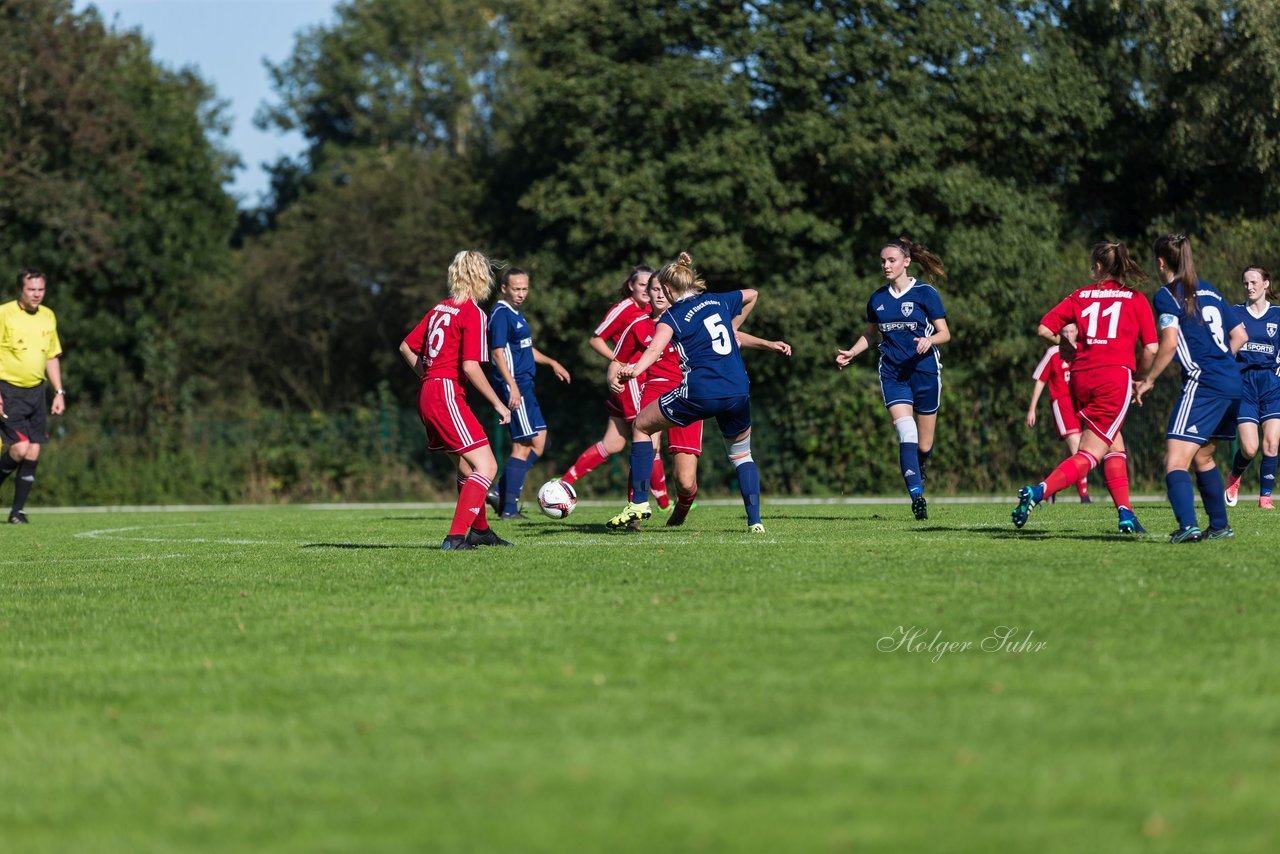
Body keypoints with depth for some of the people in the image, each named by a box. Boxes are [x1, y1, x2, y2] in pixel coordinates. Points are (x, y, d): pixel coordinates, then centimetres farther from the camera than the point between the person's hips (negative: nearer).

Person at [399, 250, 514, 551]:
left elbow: (406, 347, 20)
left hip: (427, 394, 9)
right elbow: (470, 367, -19)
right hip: (448, 394, -9)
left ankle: (479, 530, 33)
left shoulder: (440, 309, 14)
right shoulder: (473, 314, -11)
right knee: (486, 467, -11)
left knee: (467, 467, 21)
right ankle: (456, 537, -20)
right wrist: (498, 404, -10)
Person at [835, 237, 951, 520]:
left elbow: (944, 333, -2)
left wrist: (929, 340, -23)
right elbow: (870, 334, 22)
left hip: (924, 371, -2)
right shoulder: (877, 299, 9)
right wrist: (851, 353, 5)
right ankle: (917, 495, -26)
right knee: (905, 432, -20)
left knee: (924, 445, 5)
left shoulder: (925, 294, -3)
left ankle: (919, 466, 42)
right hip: (893, 374, 2)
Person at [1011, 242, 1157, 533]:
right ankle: (1039, 491, -28)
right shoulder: (1135, 299, 7)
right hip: (1115, 376, -4)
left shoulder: (1081, 296, 12)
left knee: (1115, 447, 19)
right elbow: (1151, 348, 0)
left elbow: (1044, 328, 5)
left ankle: (1126, 514, 10)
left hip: (1081, 378, 4)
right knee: (1089, 455, -6)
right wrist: (1140, 379, 16)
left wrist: (1064, 344, 23)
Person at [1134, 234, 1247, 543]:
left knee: (1175, 462, -14)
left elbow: (1169, 343, -15)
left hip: (1203, 385, -8)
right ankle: (1220, 526, 27)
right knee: (1202, 457, 24)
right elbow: (1240, 335, 20)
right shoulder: (1209, 290, 18)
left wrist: (1147, 381, -5)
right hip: (1232, 384, 8)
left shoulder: (1167, 295, -4)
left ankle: (1188, 525, -33)